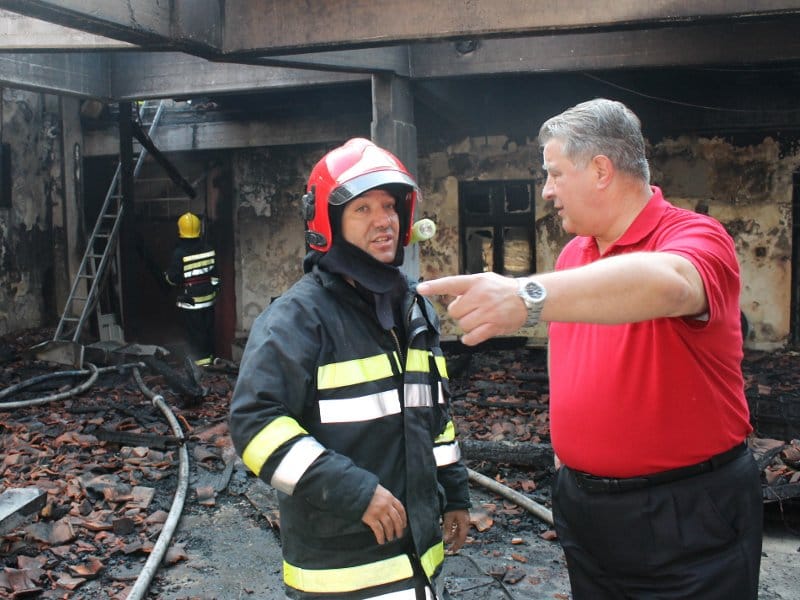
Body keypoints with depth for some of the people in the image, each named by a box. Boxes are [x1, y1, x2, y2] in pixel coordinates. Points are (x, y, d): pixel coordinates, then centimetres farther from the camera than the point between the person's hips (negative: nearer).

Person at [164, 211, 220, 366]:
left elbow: (173, 279, -14)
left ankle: (202, 360, 6)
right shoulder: (209, 250, 0)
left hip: (190, 301, -5)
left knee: (194, 331, 3)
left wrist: (167, 274, 7)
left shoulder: (179, 253, -17)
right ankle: (209, 356, 27)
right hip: (208, 297, 5)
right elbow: (215, 274, 7)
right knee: (208, 329, 16)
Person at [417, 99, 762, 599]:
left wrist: (529, 297, -54)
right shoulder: (574, 253, 6)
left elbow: (667, 284, -40)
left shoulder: (696, 237, -15)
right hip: (582, 499, 7)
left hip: (688, 514, -6)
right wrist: (565, 460, 14)